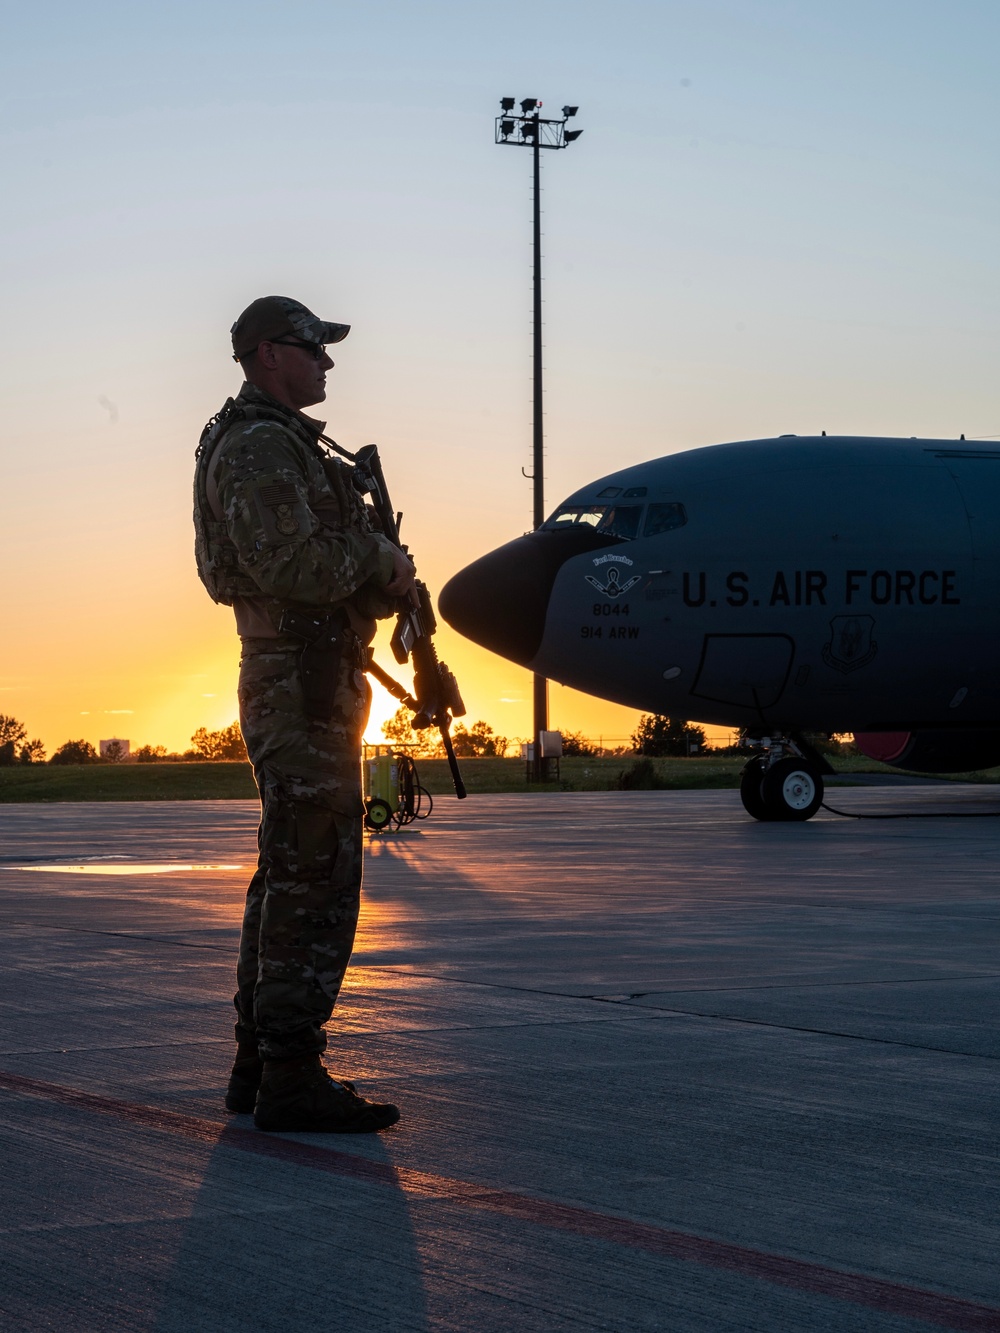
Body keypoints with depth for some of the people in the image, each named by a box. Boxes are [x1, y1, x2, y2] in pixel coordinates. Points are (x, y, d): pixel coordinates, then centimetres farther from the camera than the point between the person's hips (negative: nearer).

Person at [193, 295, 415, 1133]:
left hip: (298, 686, 11)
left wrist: (383, 576, 6)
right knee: (314, 881, -12)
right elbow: (292, 566, -23)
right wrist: (376, 552, -8)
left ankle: (260, 1065, 18)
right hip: (302, 681, -11)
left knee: (290, 877, 13)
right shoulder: (259, 447, -11)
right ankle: (290, 1079, -12)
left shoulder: (289, 446, 23)